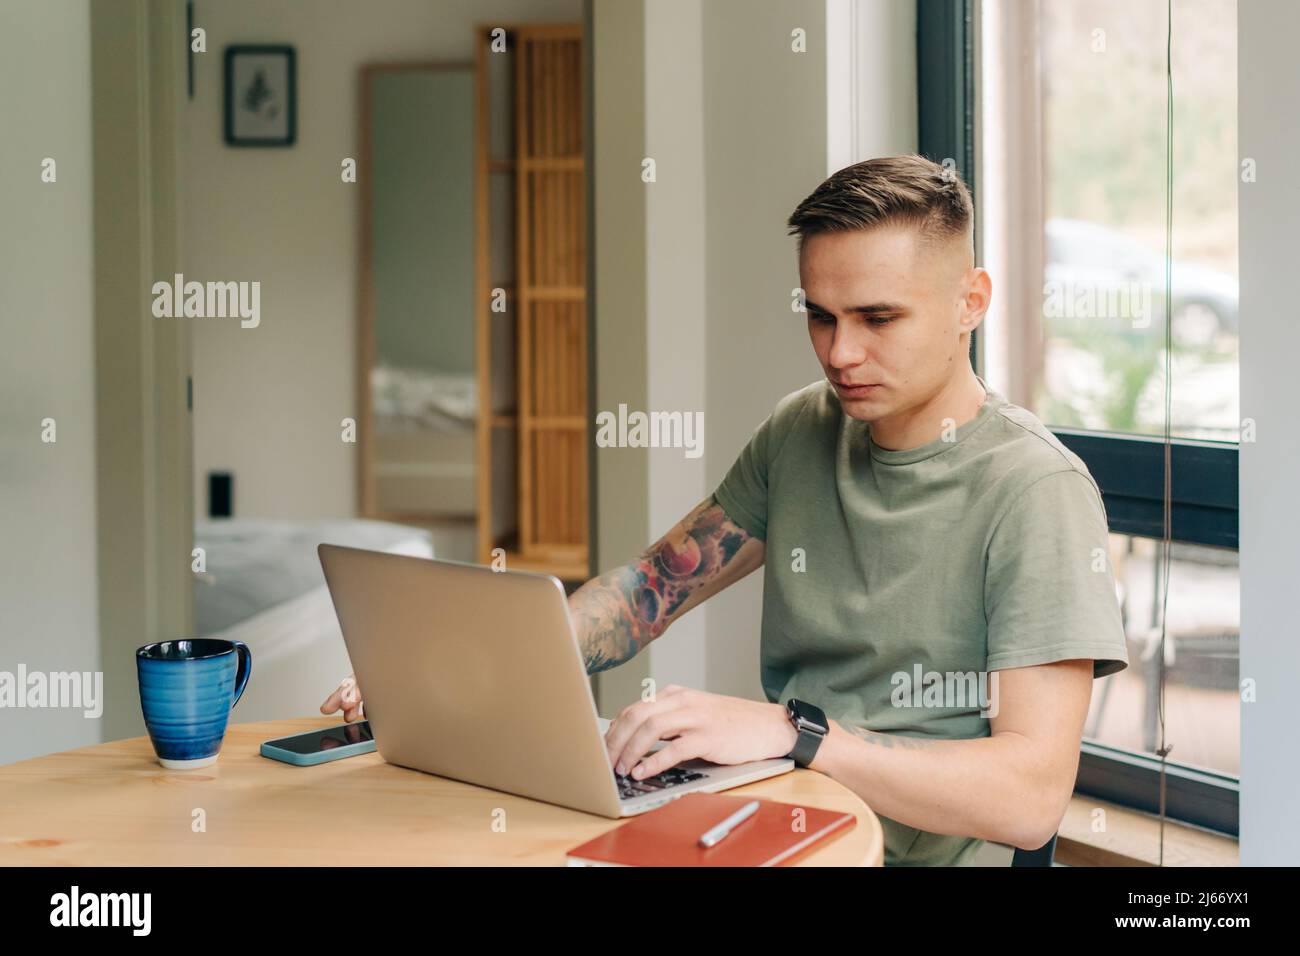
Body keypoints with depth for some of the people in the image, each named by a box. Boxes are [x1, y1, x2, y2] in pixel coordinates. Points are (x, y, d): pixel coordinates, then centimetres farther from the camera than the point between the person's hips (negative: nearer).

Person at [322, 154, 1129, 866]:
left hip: (913, 853, -6)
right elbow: (654, 586, 15)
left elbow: (1031, 794, -19)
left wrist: (789, 732, -28)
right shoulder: (804, 431, 10)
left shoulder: (1033, 491, -12)